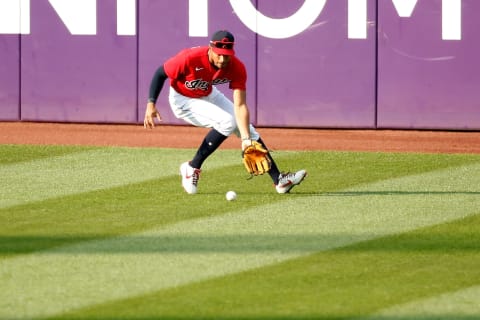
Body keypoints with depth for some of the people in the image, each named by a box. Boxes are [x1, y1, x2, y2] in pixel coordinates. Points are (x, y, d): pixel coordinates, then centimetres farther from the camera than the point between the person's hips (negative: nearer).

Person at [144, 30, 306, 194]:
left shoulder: (237, 68, -24)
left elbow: (240, 106, -27)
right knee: (226, 122, -26)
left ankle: (278, 180, 10)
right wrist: (151, 104, -29)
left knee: (247, 129, 2)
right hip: (182, 99, -6)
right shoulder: (190, 58, -36)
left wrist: (246, 139, -38)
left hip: (209, 96, 6)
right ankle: (192, 167, -12)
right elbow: (160, 73, -21)